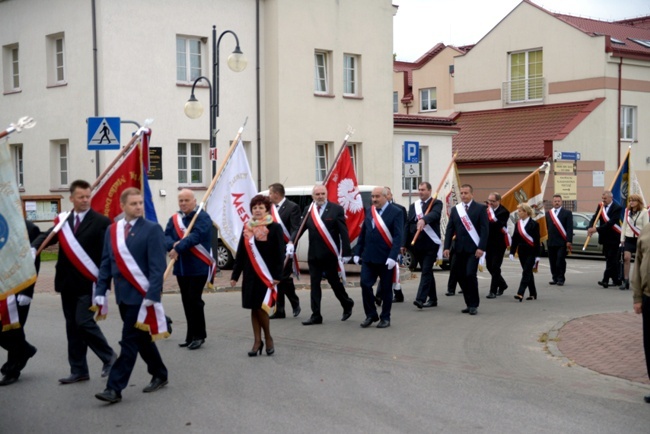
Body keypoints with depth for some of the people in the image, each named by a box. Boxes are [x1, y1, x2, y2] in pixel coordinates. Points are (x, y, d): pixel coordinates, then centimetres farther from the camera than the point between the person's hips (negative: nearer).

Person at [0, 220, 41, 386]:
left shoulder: (29, 229, -9)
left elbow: (34, 263, -11)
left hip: (19, 290, -5)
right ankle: (23, 350, 32)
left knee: (14, 330, 2)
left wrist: (27, 292, -16)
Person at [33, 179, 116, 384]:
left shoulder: (101, 221, -5)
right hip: (67, 283, 6)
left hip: (88, 283, -6)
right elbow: (47, 236, -4)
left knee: (83, 322, -11)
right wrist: (33, 248, -25)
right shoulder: (64, 221, 9)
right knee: (72, 326, 10)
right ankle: (78, 370, 18)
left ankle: (108, 357, 8)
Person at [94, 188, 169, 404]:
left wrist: (151, 296, -19)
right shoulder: (112, 230, 9)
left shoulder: (152, 229, -7)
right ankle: (159, 374, 32)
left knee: (130, 341, -4)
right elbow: (106, 263, 11)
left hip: (142, 295, -6)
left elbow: (158, 266, -12)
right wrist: (101, 292, 4)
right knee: (141, 339, 16)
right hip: (123, 295, 6)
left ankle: (114, 388, -2)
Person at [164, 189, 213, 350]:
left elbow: (196, 236, -23)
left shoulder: (203, 217, -8)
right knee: (186, 301, 11)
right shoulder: (174, 219, 11)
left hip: (198, 267, -6)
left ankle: (199, 335, 5)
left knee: (194, 300, -6)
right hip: (181, 267, 6)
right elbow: (166, 236, 0)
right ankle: (191, 335, 20)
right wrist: (173, 245, -22)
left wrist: (178, 248, -29)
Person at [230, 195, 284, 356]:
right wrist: (235, 274, 8)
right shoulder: (247, 228, 8)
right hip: (250, 275, 5)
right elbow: (240, 253, 11)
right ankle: (257, 342, 15)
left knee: (261, 307, -7)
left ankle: (268, 338, 14)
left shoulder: (275, 228, -5)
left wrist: (277, 275, -13)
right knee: (254, 308, 6)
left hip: (266, 275, -5)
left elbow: (280, 254, -7)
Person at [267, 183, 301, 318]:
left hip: (285, 249, -6)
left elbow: (296, 228, -14)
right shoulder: (271, 208, 13)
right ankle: (279, 311, 13)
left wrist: (291, 243, -30)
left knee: (284, 278, -7)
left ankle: (295, 303, 17)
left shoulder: (292, 207, -7)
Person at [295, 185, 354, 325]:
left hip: (330, 254, -4)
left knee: (334, 282, 7)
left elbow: (344, 233, -7)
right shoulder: (308, 210, 6)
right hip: (314, 255, 4)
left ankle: (347, 304, 33)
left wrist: (345, 253, -12)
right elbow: (299, 229, 2)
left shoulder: (336, 209, -5)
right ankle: (316, 316, 10)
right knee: (314, 284, 5)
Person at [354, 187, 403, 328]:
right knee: (365, 284, -2)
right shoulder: (369, 211, 9)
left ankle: (385, 318, 18)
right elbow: (363, 233, 12)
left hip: (385, 258, -4)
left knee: (386, 289, 5)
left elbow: (398, 236, -13)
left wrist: (393, 256, -22)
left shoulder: (395, 212, -7)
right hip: (368, 257, 4)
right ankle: (371, 315, 13)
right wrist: (358, 252, 7)